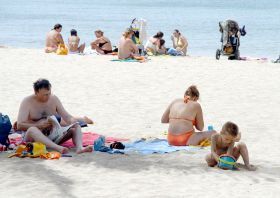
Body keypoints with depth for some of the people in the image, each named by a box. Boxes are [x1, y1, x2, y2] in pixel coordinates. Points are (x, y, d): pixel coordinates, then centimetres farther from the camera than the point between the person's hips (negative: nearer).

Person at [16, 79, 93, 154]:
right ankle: (58, 148, -59)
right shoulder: (27, 102, -8)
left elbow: (66, 116, 5)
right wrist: (39, 125, -28)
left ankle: (79, 147, -45)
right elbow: (19, 125, -15)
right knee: (32, 130, -39)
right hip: (34, 137, -5)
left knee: (76, 128, -13)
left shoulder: (54, 99, 5)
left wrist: (73, 121, -20)